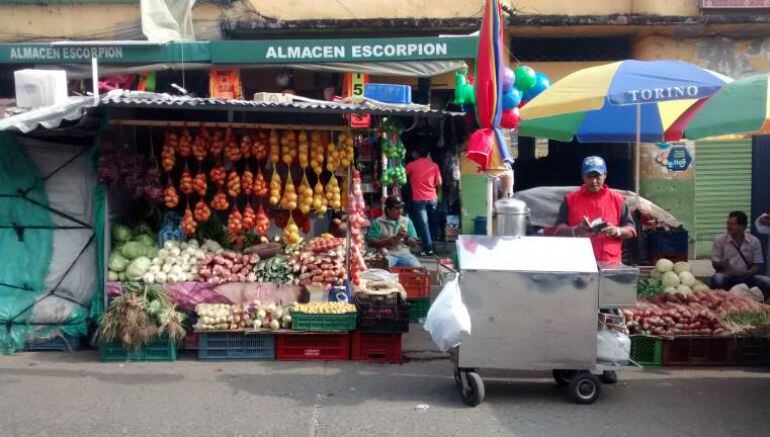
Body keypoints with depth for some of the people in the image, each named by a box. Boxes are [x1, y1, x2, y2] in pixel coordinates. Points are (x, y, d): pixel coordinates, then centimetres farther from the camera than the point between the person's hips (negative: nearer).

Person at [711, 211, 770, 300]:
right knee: (716, 279, -37)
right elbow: (715, 264, 1)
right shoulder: (719, 240, 0)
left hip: (746, 278, 2)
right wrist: (720, 264, -24)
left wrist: (751, 272, -18)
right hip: (727, 277, -2)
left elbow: (756, 265, 6)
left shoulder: (754, 241, 4)